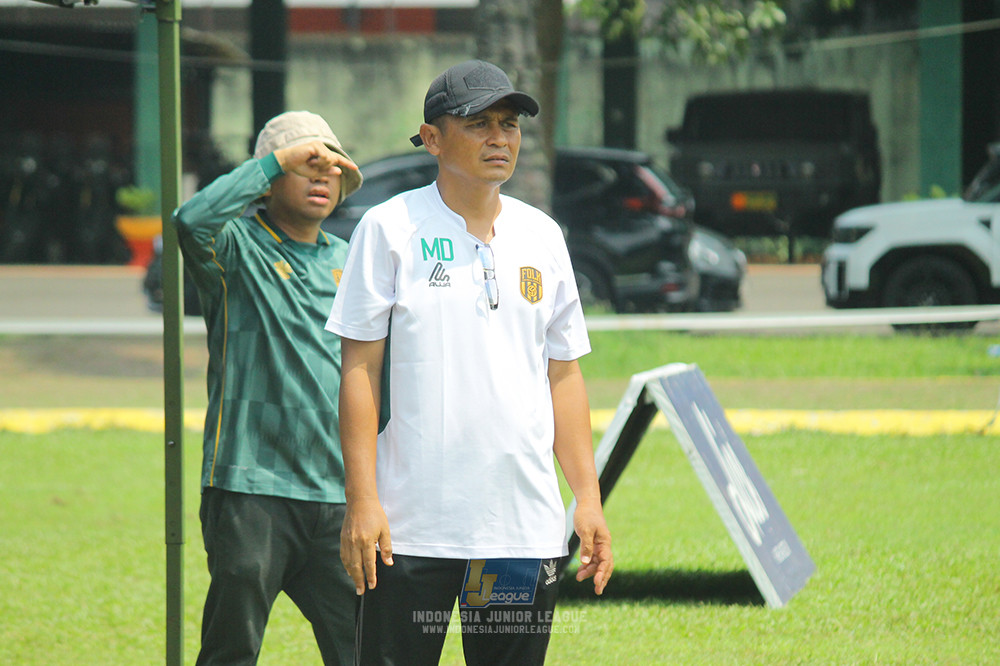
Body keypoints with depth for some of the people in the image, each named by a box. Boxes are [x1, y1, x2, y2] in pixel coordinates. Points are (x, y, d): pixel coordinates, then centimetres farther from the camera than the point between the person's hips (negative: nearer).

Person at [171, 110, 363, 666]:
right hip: (250, 489, -5)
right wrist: (280, 158, -18)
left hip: (338, 494, 5)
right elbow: (193, 219, -24)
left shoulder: (350, 262, 19)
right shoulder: (238, 248, 0)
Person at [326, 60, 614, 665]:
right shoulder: (390, 228, -1)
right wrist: (362, 500, -11)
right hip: (411, 525, -4)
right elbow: (360, 369, -4)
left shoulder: (542, 236, 12)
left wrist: (588, 496, 9)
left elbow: (564, 374, 16)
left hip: (526, 524, 4)